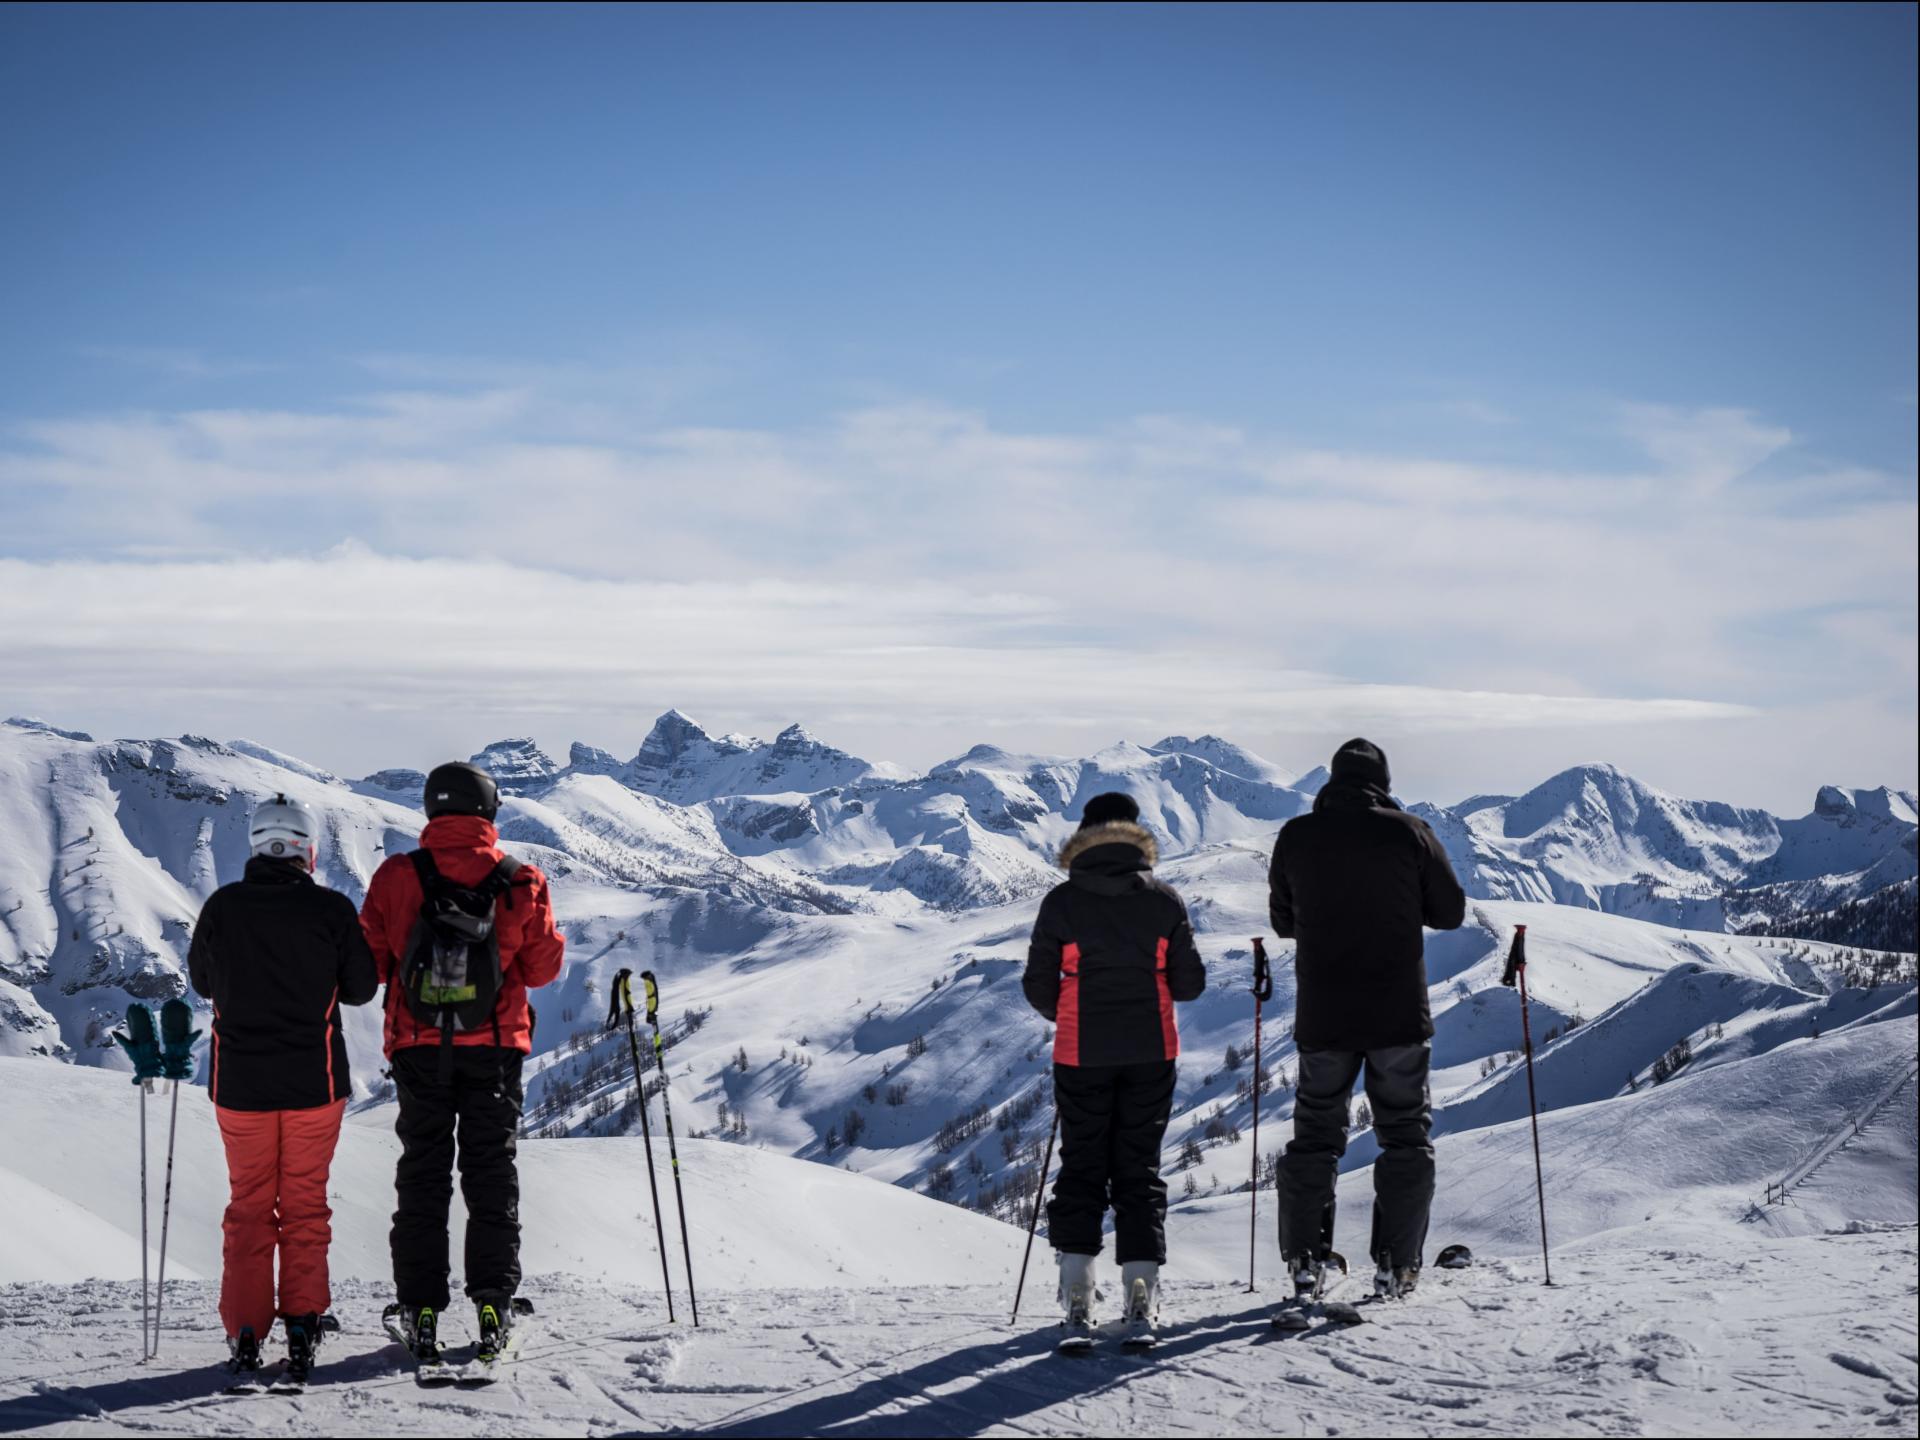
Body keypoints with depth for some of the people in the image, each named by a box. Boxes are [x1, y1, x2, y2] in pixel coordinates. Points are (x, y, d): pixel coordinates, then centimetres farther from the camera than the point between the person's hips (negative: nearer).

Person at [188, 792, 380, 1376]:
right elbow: (361, 989, -1)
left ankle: (245, 1334, 9)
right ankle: (302, 1323, 8)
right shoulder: (332, 909, -10)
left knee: (249, 1206, 12)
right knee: (305, 1203, 11)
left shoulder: (221, 906, -6)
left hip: (240, 1082, 1)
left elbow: (203, 982, 7)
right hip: (314, 1083, -1)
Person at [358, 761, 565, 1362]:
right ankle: (493, 1303, 5)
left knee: (422, 1175, 8)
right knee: (491, 1172, 9)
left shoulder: (396, 877, -7)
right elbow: (544, 967, -1)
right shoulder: (521, 884, -7)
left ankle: (420, 1311, 6)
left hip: (419, 1049, 0)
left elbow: (368, 963, -3)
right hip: (495, 1048, 0)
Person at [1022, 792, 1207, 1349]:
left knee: (1081, 1171, 8)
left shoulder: (1062, 902, -5)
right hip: (1150, 1054, 1)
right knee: (1139, 1171, 8)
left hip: (1082, 1057, -1)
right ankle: (1140, 1303, -2)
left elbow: (1038, 985, -4)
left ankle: (1077, 1304, -3)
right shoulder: (1165, 901, -2)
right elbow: (1189, 983, -1)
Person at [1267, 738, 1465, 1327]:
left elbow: (1284, 921, 9)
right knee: (1405, 1136, 10)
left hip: (1321, 1016, 1)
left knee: (1314, 1136, 11)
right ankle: (1395, 1267, 8)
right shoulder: (1408, 833, -6)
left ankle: (1304, 1262, 1)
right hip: (1399, 1014, -1)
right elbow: (1451, 912, 2)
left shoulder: (1296, 836, -1)